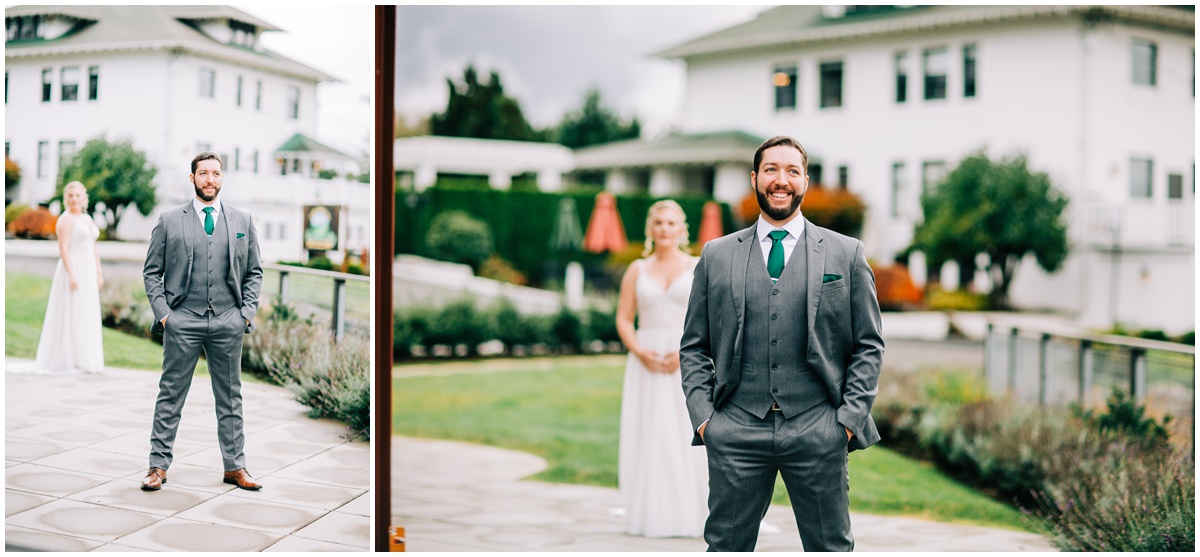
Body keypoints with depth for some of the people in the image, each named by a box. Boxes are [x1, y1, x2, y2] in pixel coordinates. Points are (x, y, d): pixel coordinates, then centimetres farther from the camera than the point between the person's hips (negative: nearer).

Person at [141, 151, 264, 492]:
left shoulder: (242, 221, 9)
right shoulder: (169, 221, 4)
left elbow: (253, 272, 13)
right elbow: (151, 272, 6)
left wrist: (248, 311, 1)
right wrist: (162, 312, -4)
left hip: (228, 323, 2)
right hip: (182, 322, -2)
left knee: (230, 397, 8)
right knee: (171, 395, 3)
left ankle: (235, 467, 16)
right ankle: (158, 465, 11)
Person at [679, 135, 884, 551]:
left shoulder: (846, 254, 8)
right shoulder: (716, 256, 10)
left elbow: (869, 346, 8)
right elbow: (693, 346, 12)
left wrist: (850, 417, -2)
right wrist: (702, 415, 0)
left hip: (818, 433, 0)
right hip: (735, 432, 1)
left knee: (831, 547, 5)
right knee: (726, 546, 5)